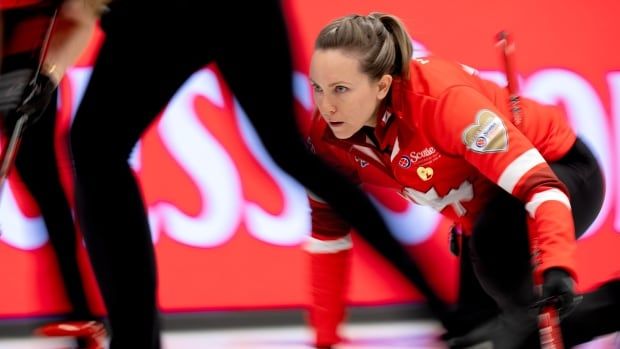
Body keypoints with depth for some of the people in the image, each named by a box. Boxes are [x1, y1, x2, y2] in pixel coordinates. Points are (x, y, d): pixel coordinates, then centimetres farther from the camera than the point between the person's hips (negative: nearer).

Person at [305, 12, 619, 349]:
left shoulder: (441, 98, -37)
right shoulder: (328, 136, -17)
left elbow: (537, 182, -41)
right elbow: (328, 233, -3)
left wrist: (556, 268, -56)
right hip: (484, 209, 8)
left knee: (493, 238, -37)